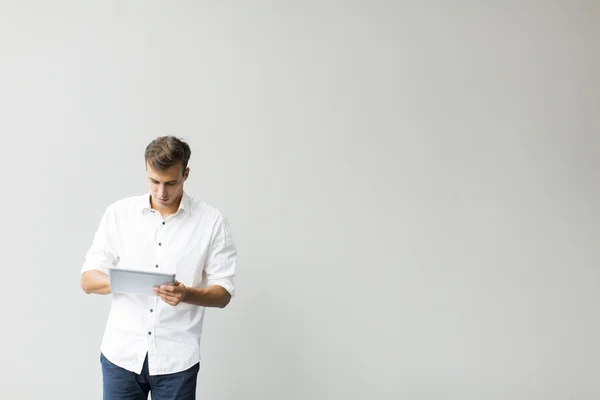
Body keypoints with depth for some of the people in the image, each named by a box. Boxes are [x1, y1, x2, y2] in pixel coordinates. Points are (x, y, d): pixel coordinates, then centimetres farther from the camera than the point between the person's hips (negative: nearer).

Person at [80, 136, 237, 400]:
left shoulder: (211, 221, -3)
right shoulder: (118, 213, 2)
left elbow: (223, 294, -2)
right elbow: (88, 281, 2)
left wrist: (186, 294, -23)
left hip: (176, 359, -1)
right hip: (121, 353, 1)